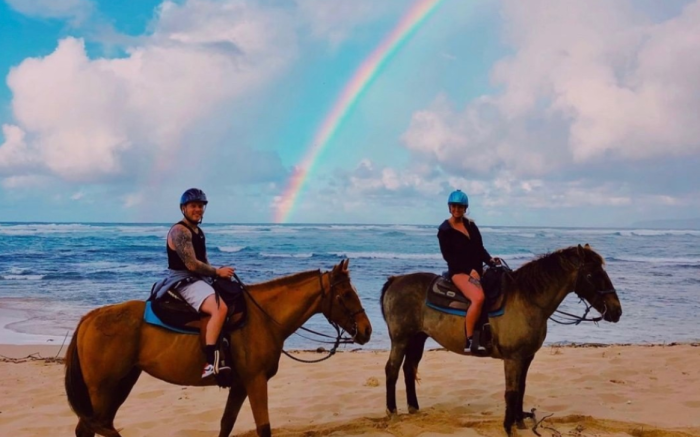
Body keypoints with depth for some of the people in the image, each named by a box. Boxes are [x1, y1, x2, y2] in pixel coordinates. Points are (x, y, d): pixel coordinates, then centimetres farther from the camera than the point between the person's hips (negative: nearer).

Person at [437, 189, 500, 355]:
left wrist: (490, 260, -7)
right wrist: (470, 270, -16)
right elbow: (448, 255, -9)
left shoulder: (471, 225, 14)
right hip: (459, 271, -7)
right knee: (478, 297, -32)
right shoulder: (444, 230, -2)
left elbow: (480, 248, 13)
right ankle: (470, 340, -25)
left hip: (477, 270, 7)